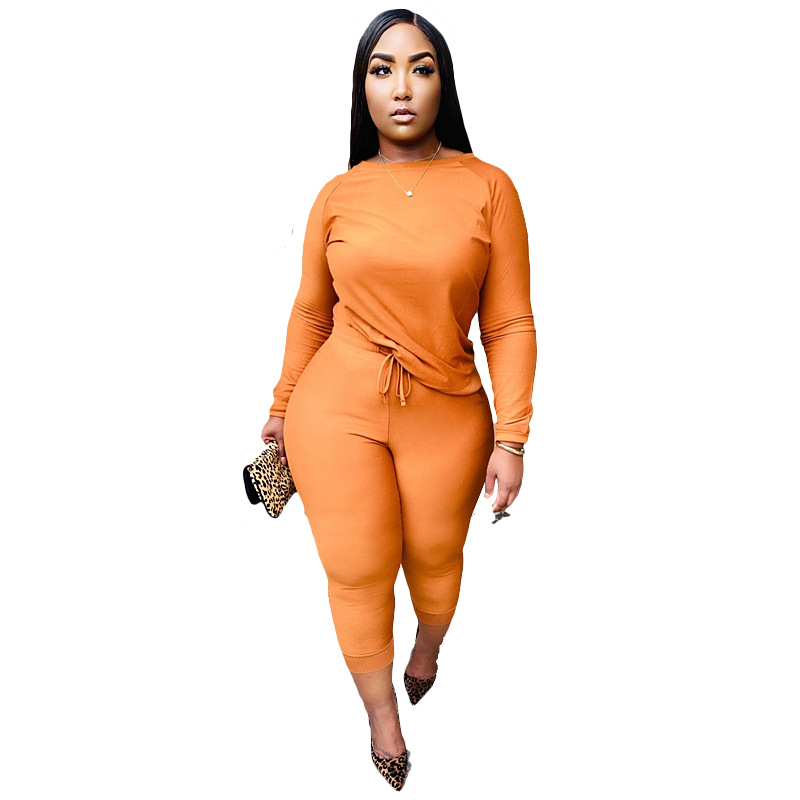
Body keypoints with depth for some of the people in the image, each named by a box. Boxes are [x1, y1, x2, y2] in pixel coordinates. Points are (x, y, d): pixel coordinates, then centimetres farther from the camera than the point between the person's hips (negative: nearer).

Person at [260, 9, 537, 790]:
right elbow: (310, 313, 10)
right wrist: (283, 406, 16)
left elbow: (509, 323, -4)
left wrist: (511, 437, -7)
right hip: (337, 412, 1)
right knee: (357, 571, 5)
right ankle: (381, 712, 33)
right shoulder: (337, 196, 0)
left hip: (447, 419, 0)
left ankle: (428, 646, 53)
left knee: (435, 557, 16)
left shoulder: (488, 187, -5)